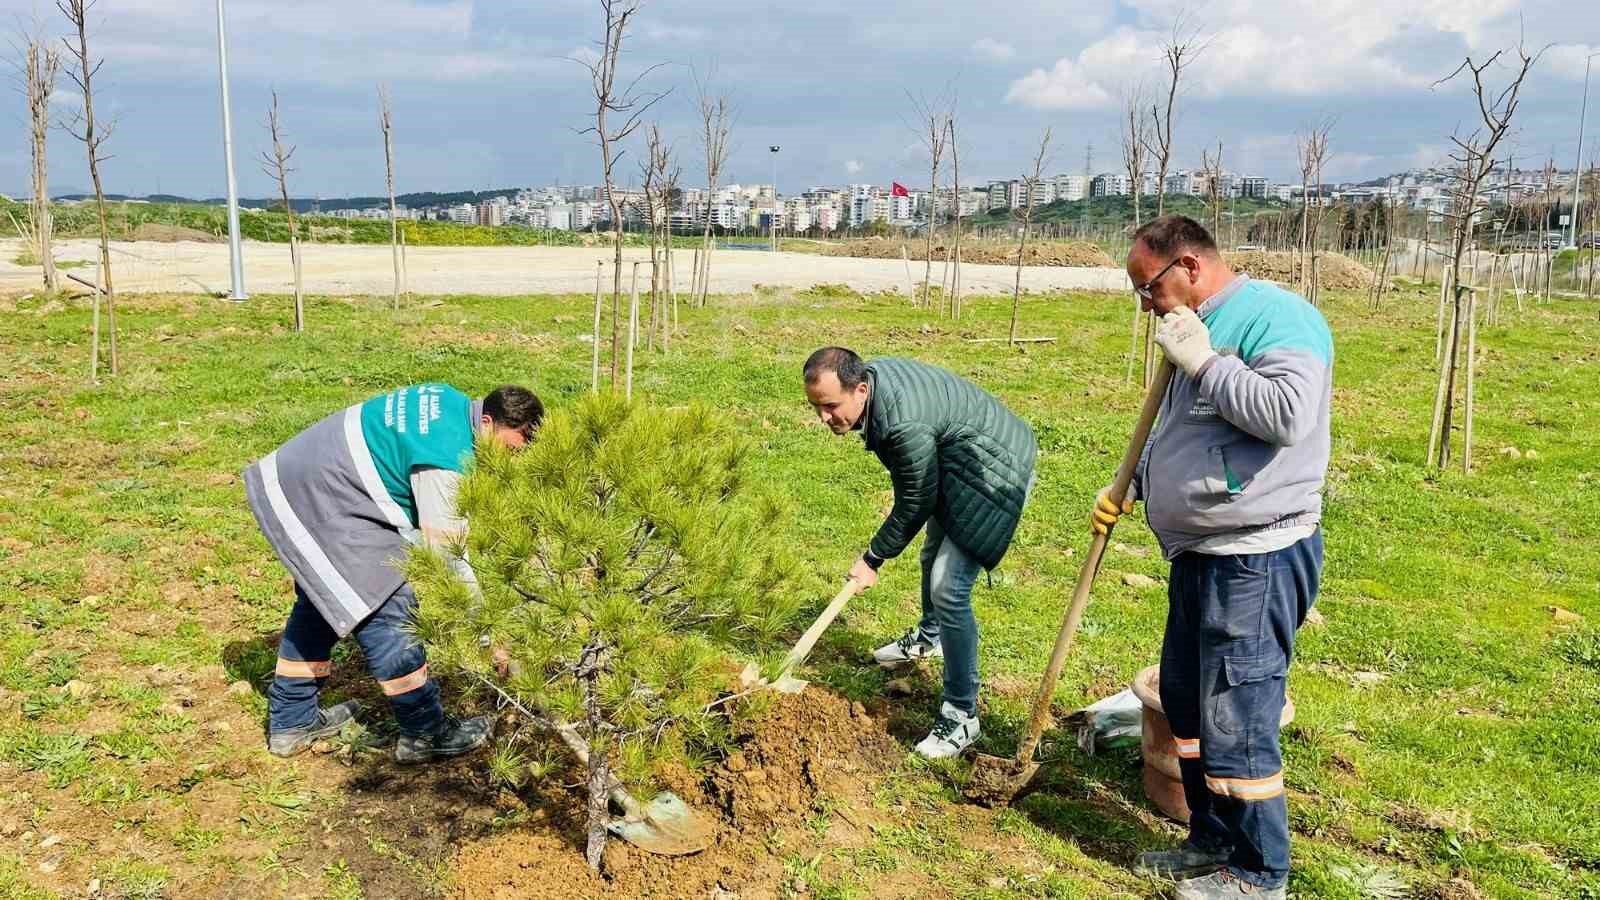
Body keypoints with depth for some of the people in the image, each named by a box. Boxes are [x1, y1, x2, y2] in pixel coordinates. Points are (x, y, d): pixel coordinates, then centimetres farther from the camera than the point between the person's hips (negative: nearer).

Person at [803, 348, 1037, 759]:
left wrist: (872, 559, -12)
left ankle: (961, 717, -7)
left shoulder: (903, 423, -37)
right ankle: (928, 637, 56)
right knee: (933, 557, 28)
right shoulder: (868, 373, -9)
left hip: (993, 474, -10)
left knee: (949, 589, -16)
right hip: (953, 466, 10)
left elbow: (916, 503, -23)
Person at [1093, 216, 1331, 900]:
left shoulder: (1277, 317, -15)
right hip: (1198, 555, 10)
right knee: (1186, 702, 17)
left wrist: (1202, 361, -21)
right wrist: (1130, 488, 14)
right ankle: (1211, 842, 33)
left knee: (1236, 721, -3)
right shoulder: (1199, 330, 14)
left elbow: (1287, 414, -31)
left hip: (1256, 562, -10)